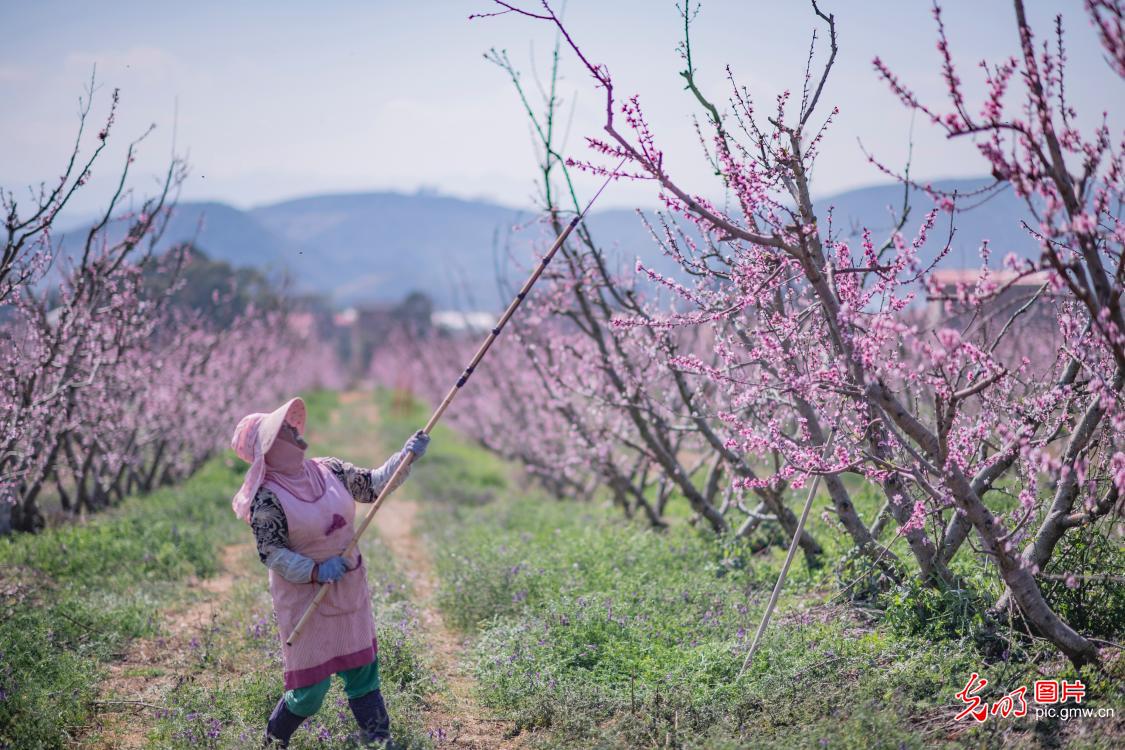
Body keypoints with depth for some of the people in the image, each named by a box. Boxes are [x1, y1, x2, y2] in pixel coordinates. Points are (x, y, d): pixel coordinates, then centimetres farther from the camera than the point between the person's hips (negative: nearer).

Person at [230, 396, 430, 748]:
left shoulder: (329, 471, 1)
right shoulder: (267, 498, -17)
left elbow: (373, 484, 9)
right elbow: (272, 553, -17)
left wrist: (406, 456, -3)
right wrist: (316, 571, -25)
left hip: (350, 591, 6)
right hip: (304, 598, -6)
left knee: (364, 671, 12)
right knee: (311, 689, 2)